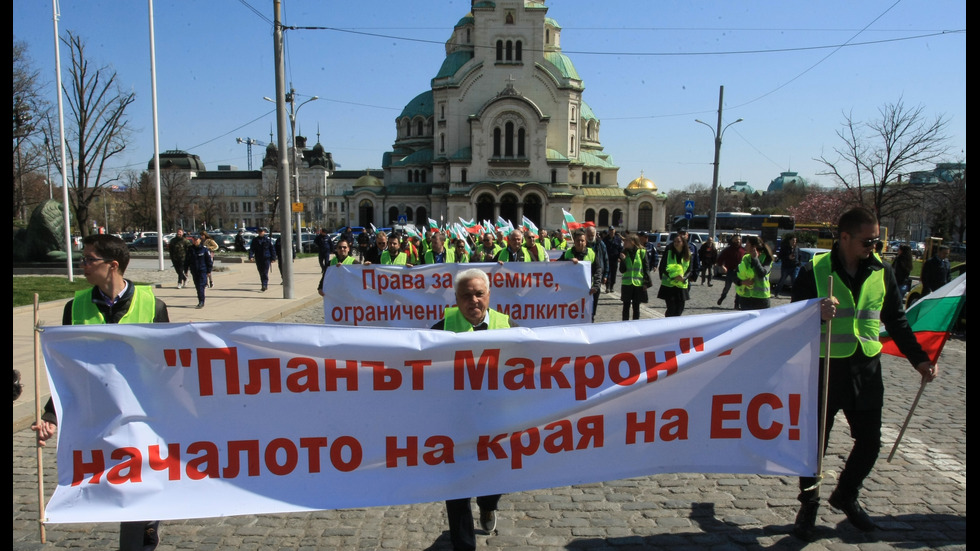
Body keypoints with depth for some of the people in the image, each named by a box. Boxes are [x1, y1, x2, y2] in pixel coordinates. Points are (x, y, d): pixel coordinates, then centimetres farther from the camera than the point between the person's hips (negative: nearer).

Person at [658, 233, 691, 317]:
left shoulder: (689, 255, 4)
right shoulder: (668, 252, -3)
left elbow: (690, 270, 6)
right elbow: (662, 267, -6)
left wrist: (684, 278, -15)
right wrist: (672, 276, -20)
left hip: (682, 285, 3)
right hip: (668, 285, -3)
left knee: (680, 309, 5)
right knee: (671, 308, -7)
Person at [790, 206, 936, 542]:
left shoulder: (881, 272, 4)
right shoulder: (814, 272, -8)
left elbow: (896, 321, 12)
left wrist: (919, 359, 5)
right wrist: (817, 315, -27)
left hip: (866, 369, 4)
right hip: (824, 367, -4)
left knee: (869, 441, 11)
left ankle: (846, 495, 35)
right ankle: (809, 504, 24)